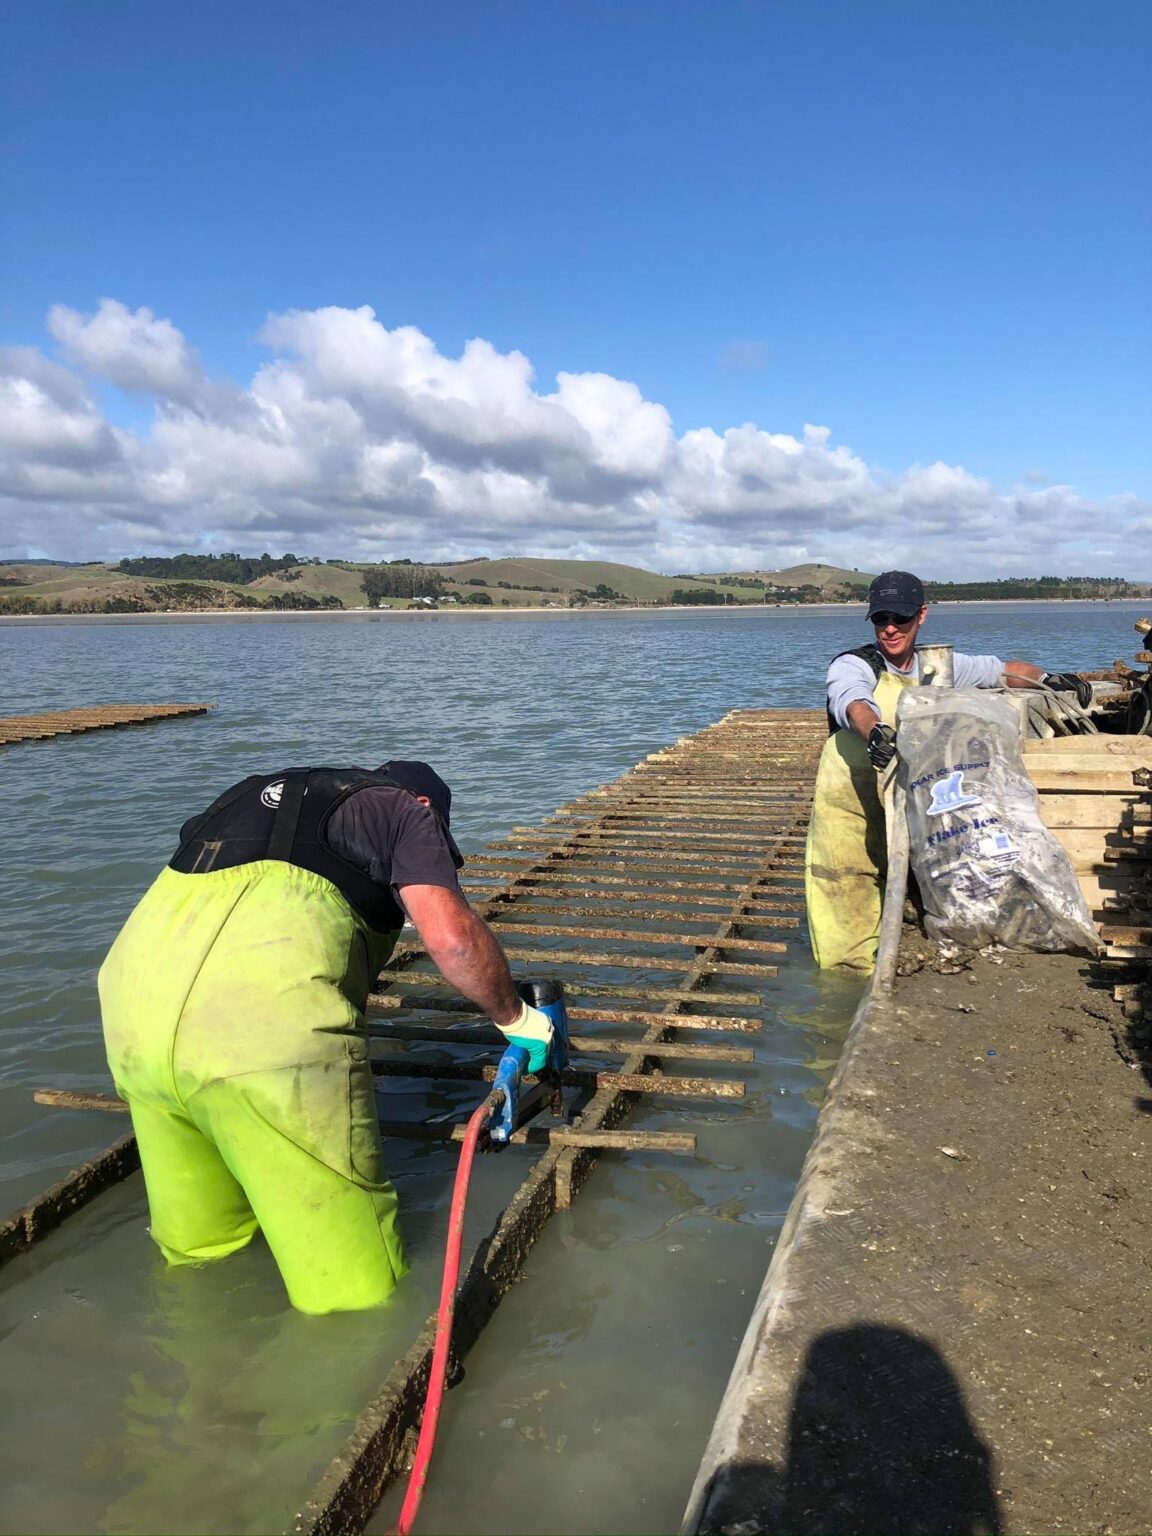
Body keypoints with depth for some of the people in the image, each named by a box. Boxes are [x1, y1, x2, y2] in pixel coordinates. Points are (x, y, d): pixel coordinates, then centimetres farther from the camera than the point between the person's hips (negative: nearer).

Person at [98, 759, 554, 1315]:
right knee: (356, 1296, 8)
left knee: (197, 1253, 27)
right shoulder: (406, 810, 18)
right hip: (270, 1016, -7)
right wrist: (516, 1018, 18)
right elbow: (451, 936, 0)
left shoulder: (257, 793, 36)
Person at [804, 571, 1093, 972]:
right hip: (848, 817, -4)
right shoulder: (852, 666, -7)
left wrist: (1049, 680, -2)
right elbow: (854, 703, -29)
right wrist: (875, 732, -51)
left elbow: (1004, 670, 18)